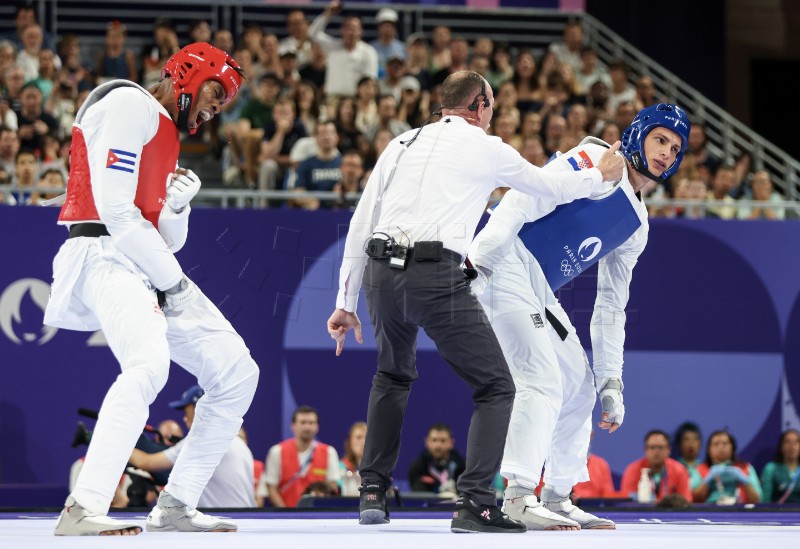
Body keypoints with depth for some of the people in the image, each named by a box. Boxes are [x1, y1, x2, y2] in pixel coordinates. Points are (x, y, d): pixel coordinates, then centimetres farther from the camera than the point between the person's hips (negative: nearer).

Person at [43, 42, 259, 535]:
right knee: (150, 362, -34)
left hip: (152, 268, 10)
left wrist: (179, 205, -1)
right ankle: (83, 511, -40)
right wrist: (172, 280, -11)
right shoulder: (130, 105, -7)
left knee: (237, 373, 9)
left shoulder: (167, 135, 25)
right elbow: (115, 211, -16)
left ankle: (175, 507, 12)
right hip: (105, 257, -10)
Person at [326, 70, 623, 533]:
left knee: (394, 376, 31)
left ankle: (373, 493, 27)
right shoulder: (486, 148, 8)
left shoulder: (403, 144, 21)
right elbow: (553, 190, 20)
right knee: (496, 388, 6)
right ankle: (474, 504, -7)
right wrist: (601, 176, 40)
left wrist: (347, 303, 22)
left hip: (382, 272, 6)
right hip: (436, 275, -5)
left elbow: (361, 226, 18)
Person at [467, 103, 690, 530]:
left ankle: (557, 499, 21)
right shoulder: (596, 160, -6)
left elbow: (610, 307, 22)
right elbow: (525, 198, -17)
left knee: (579, 387, 12)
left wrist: (611, 382, 16)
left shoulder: (637, 226, 19)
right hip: (507, 266, -10)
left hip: (540, 292, 10)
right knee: (543, 380, -19)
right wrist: (479, 255, -30)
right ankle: (518, 497, -21)